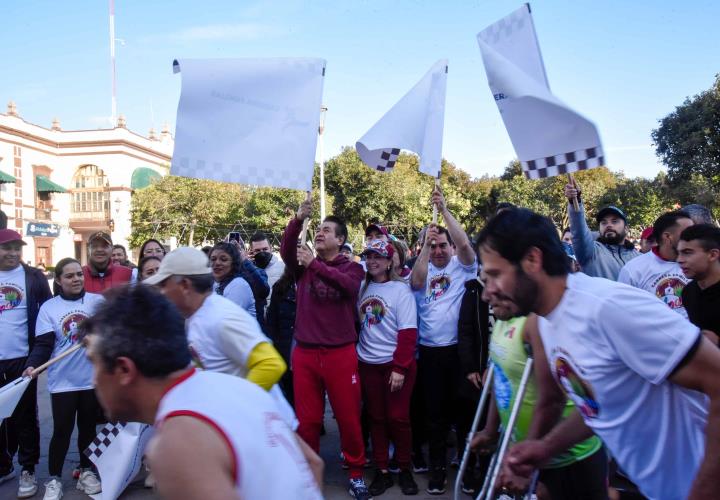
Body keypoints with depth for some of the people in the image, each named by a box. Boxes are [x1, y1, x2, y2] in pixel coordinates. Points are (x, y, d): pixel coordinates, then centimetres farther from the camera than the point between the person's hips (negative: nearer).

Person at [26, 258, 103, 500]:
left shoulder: (97, 301, -1)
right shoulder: (49, 307, -2)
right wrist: (34, 365, -22)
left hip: (92, 378, 1)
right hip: (63, 380, -1)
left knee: (88, 428, 15)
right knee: (62, 430, 5)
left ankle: (86, 471, 32)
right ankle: (54, 479, 23)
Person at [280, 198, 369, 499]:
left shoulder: (352, 267, 1)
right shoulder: (303, 266, 6)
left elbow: (349, 285, -21)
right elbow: (285, 251, -13)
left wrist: (315, 264, -30)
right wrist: (298, 219, -27)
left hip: (340, 353, -2)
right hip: (304, 353, 2)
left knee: (348, 417, 7)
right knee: (306, 419, 11)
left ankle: (356, 473, 26)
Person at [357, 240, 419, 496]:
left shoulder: (400, 289, -8)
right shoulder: (362, 288, 6)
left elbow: (408, 333, -12)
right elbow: (355, 323, 8)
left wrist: (399, 368, -16)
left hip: (396, 364, -4)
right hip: (368, 364, 4)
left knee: (397, 417, 2)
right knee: (376, 417, 10)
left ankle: (405, 469, 21)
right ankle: (382, 471, 22)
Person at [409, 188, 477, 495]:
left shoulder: (462, 266, 2)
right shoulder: (423, 270, 8)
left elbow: (464, 243, -16)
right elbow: (415, 282, -14)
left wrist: (444, 210, -15)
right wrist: (425, 244, -16)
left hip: (460, 349, -2)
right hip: (430, 351, 2)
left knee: (462, 406, 8)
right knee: (435, 410, 9)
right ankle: (438, 467, 22)